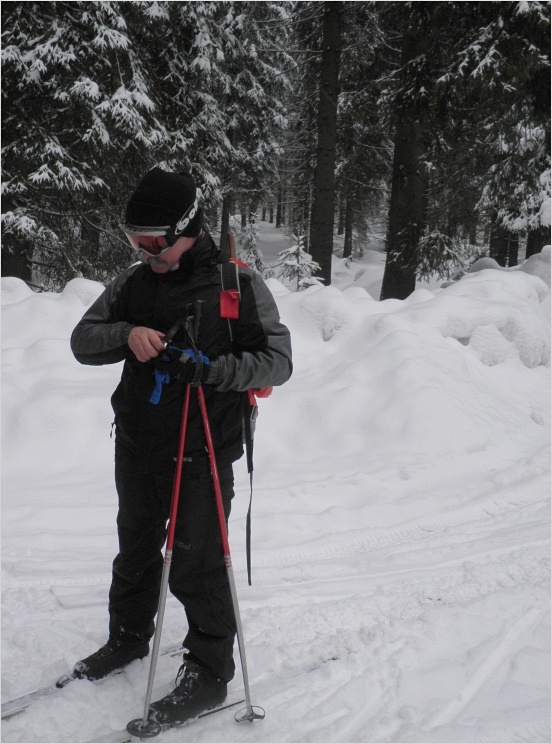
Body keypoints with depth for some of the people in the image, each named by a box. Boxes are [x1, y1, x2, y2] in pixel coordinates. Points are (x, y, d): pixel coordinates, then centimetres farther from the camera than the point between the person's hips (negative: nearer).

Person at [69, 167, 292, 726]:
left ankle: (209, 674, 17)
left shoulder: (237, 283, -10)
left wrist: (208, 369, -28)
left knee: (195, 568, 0)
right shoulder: (135, 282, 4)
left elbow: (277, 360, -13)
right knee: (135, 553, 22)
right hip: (137, 447, 6)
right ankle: (128, 638, 44)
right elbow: (82, 340, 4)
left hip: (201, 454, -5)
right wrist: (126, 335, -17)